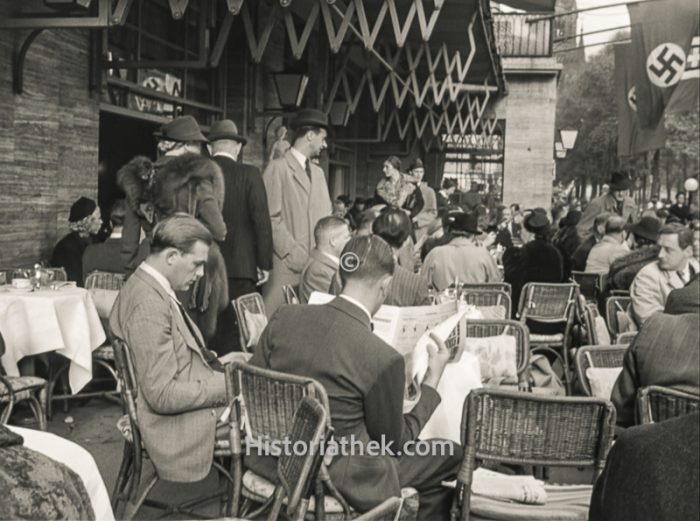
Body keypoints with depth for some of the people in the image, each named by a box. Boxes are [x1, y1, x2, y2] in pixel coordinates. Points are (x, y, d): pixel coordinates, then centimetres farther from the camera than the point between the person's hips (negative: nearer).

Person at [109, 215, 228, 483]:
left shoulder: (148, 287, 10)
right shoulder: (148, 303, -22)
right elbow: (162, 395, -24)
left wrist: (217, 362, 5)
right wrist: (226, 385, -17)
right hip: (178, 426, -10)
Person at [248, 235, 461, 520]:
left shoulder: (282, 318, -9)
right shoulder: (383, 359, -23)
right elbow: (395, 439, -7)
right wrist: (433, 379, 3)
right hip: (339, 482, -6)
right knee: (451, 455, 11)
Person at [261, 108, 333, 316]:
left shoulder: (318, 172, 20)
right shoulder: (278, 168, -3)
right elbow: (271, 217, -9)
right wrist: (293, 252, -13)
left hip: (316, 263, 6)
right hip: (287, 261, -6)